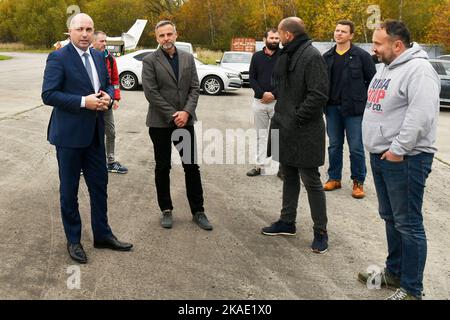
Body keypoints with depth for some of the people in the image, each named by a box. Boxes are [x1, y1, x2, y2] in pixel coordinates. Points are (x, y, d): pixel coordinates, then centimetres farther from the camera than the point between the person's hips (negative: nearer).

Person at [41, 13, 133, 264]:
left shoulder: (99, 57, 9)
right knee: (69, 190, 7)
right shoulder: (58, 58, -12)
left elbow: (108, 84, 18)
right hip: (69, 134, -6)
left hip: (95, 133, 6)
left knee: (99, 185, 13)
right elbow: (48, 95, -17)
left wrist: (107, 96, -5)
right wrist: (83, 101, -23)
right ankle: (73, 240, 21)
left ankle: (102, 234, 28)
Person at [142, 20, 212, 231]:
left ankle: (198, 211, 13)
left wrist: (186, 112, -11)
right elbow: (151, 92, -11)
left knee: (192, 166, 4)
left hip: (185, 120, 3)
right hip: (160, 122, -3)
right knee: (162, 168, 7)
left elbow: (195, 88, 4)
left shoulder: (188, 58, 7)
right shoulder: (150, 61, -4)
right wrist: (173, 115, -13)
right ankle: (166, 211, 19)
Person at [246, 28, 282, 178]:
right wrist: (262, 93, -11)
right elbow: (252, 78, 4)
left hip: (278, 101, -3)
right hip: (259, 101, 3)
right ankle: (259, 165, 15)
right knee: (261, 134, 9)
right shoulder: (257, 56, 8)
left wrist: (274, 94, -14)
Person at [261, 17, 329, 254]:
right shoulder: (286, 55, 12)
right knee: (289, 177, 18)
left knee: (311, 181, 0)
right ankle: (287, 221, 32)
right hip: (285, 128, 9)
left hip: (304, 132, -9)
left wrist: (296, 119, -19)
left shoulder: (312, 56, -16)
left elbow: (319, 95, -22)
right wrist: (281, 116, 11)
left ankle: (320, 231, 12)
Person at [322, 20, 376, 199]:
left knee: (356, 147, 1)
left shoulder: (361, 56, -4)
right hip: (332, 108, 4)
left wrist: (364, 102, -4)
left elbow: (372, 81, -1)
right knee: (334, 146, 12)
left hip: (354, 110, -4)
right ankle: (334, 178, 24)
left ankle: (358, 182, 13)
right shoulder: (327, 57, 9)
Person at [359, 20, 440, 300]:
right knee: (390, 218, 18)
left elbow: (421, 115, -26)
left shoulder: (418, 70, -16)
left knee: (408, 224, -3)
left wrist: (398, 149, -22)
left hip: (405, 159, -10)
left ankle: (412, 289, 7)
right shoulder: (387, 68, 16)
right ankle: (395, 272, 33)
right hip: (381, 155, 10)